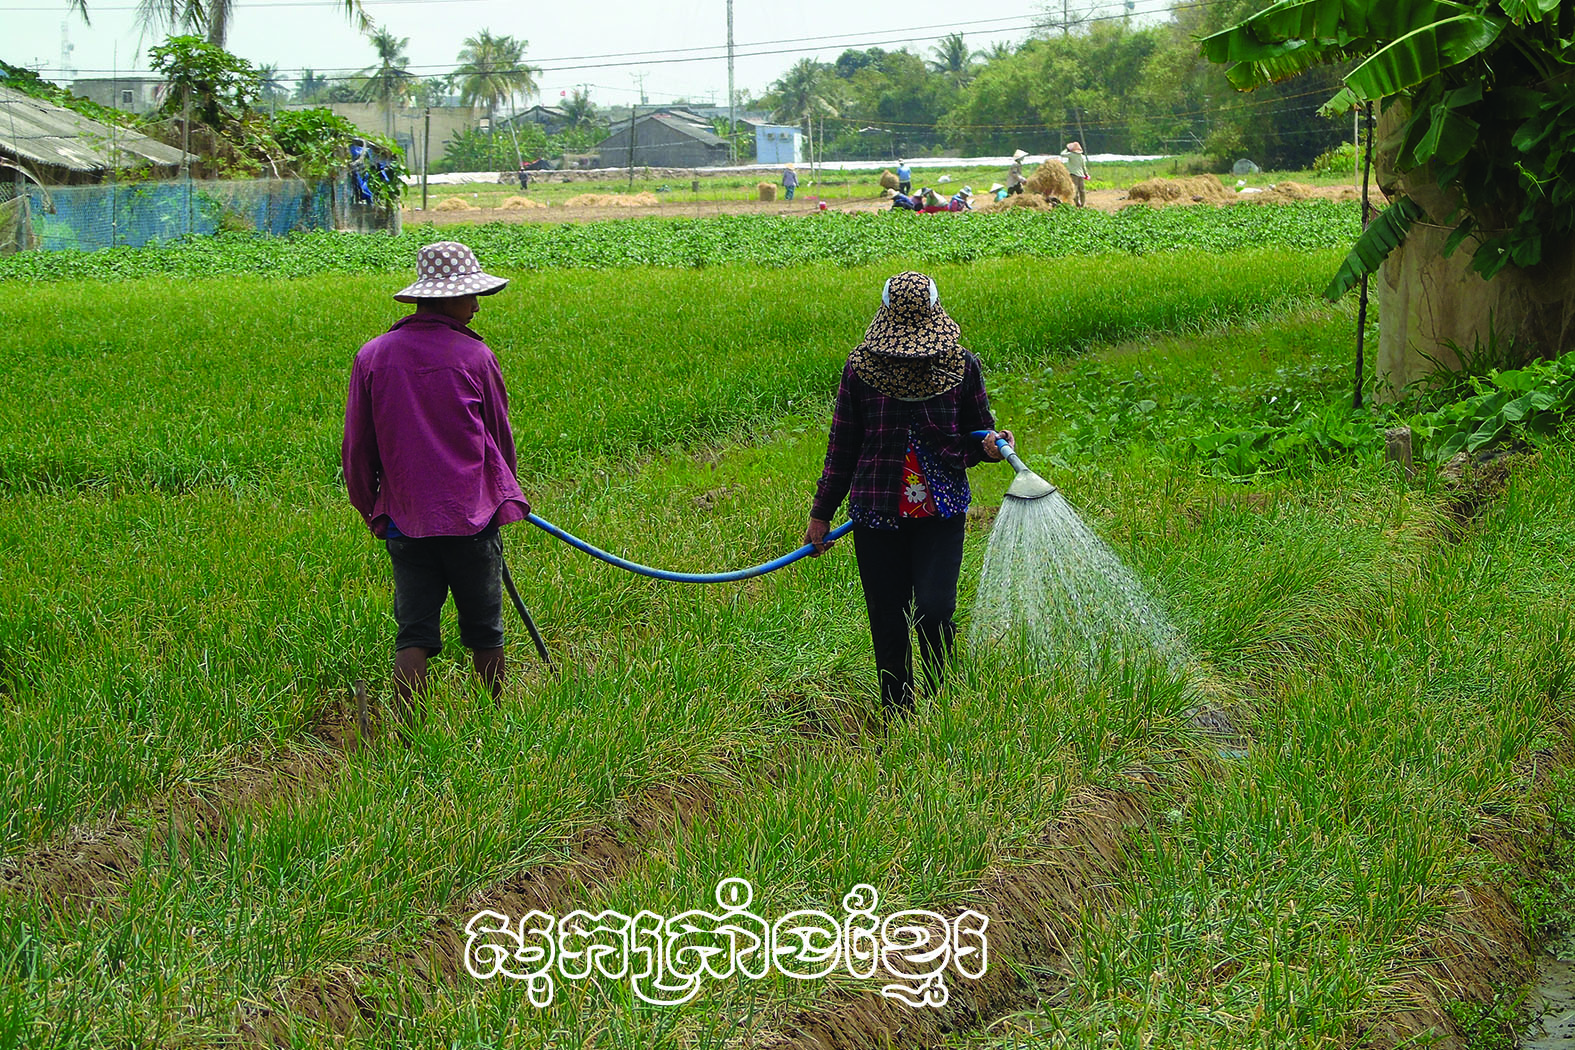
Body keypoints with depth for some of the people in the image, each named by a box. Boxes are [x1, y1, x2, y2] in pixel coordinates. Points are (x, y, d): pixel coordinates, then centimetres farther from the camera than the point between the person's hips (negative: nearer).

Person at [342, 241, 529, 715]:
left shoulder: (372, 357, 2)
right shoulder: (474, 356, -5)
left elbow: (357, 450, 7)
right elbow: (500, 434, 8)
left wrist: (371, 510, 21)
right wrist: (498, 494, 26)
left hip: (405, 519, 2)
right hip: (472, 515, -2)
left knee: (413, 635, 4)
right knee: (484, 632, 11)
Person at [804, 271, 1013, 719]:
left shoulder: (962, 366, -1)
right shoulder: (861, 367, -2)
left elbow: (977, 432, 12)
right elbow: (843, 447, 8)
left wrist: (991, 444, -13)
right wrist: (821, 513, 12)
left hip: (941, 512, -1)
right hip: (877, 513, 1)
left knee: (934, 611, -14)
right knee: (888, 623, 5)